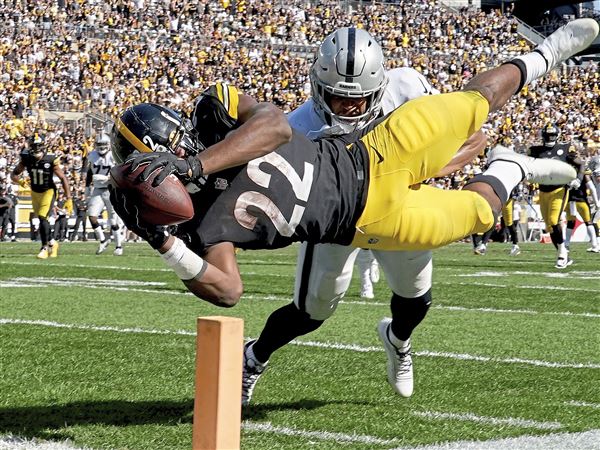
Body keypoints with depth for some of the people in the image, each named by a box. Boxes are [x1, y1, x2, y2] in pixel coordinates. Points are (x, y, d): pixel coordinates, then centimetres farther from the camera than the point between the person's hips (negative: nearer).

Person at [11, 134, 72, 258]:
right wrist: (19, 180, -26)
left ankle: (44, 248, -10)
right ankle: (52, 243, 35)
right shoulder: (26, 159, -13)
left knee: (43, 218, -18)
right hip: (35, 192, 5)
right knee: (41, 219, 13)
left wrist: (68, 199, -19)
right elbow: (14, 174, -1)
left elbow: (63, 179, -17)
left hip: (48, 191, -5)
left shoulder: (50, 160, -23)